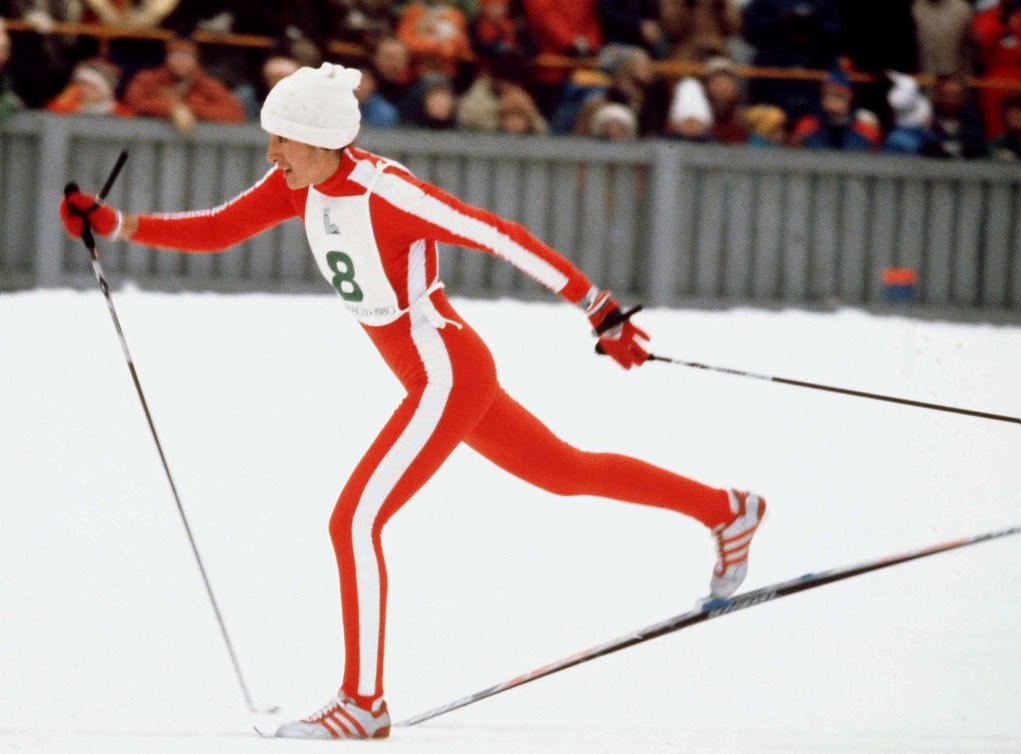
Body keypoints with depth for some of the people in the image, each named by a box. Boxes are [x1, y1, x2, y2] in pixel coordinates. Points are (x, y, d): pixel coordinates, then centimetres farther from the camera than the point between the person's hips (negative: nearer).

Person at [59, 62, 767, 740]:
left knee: (355, 521, -11)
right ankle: (727, 510, 41)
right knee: (568, 472, 24)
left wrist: (601, 310, -22)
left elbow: (503, 237, -24)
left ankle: (363, 702, -2)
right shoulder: (302, 184, -3)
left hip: (449, 379, -9)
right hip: (440, 376, 9)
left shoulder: (385, 193, -27)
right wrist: (115, 224, -12)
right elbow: (214, 231, 0)